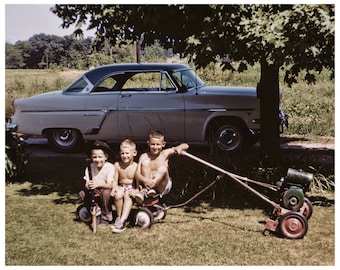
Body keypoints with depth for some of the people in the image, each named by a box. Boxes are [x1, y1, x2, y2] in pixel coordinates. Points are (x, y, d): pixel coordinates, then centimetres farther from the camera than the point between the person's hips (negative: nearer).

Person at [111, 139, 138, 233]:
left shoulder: (136, 167, -8)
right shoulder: (117, 165, 1)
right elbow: (115, 180, 3)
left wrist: (136, 191, -28)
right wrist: (114, 188, -17)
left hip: (132, 188, -2)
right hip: (121, 187, 2)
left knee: (128, 195, -35)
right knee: (118, 195, -31)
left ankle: (123, 221, -35)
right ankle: (118, 217, -10)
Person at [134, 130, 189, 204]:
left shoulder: (165, 154, -1)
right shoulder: (144, 156, -3)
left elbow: (185, 146, -3)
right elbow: (137, 174, -13)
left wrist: (179, 148, -27)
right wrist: (145, 180, -34)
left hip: (162, 187, 0)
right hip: (147, 183, 1)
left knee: (163, 169, -30)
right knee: (145, 162, -20)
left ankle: (145, 190, -28)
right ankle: (148, 189, -26)